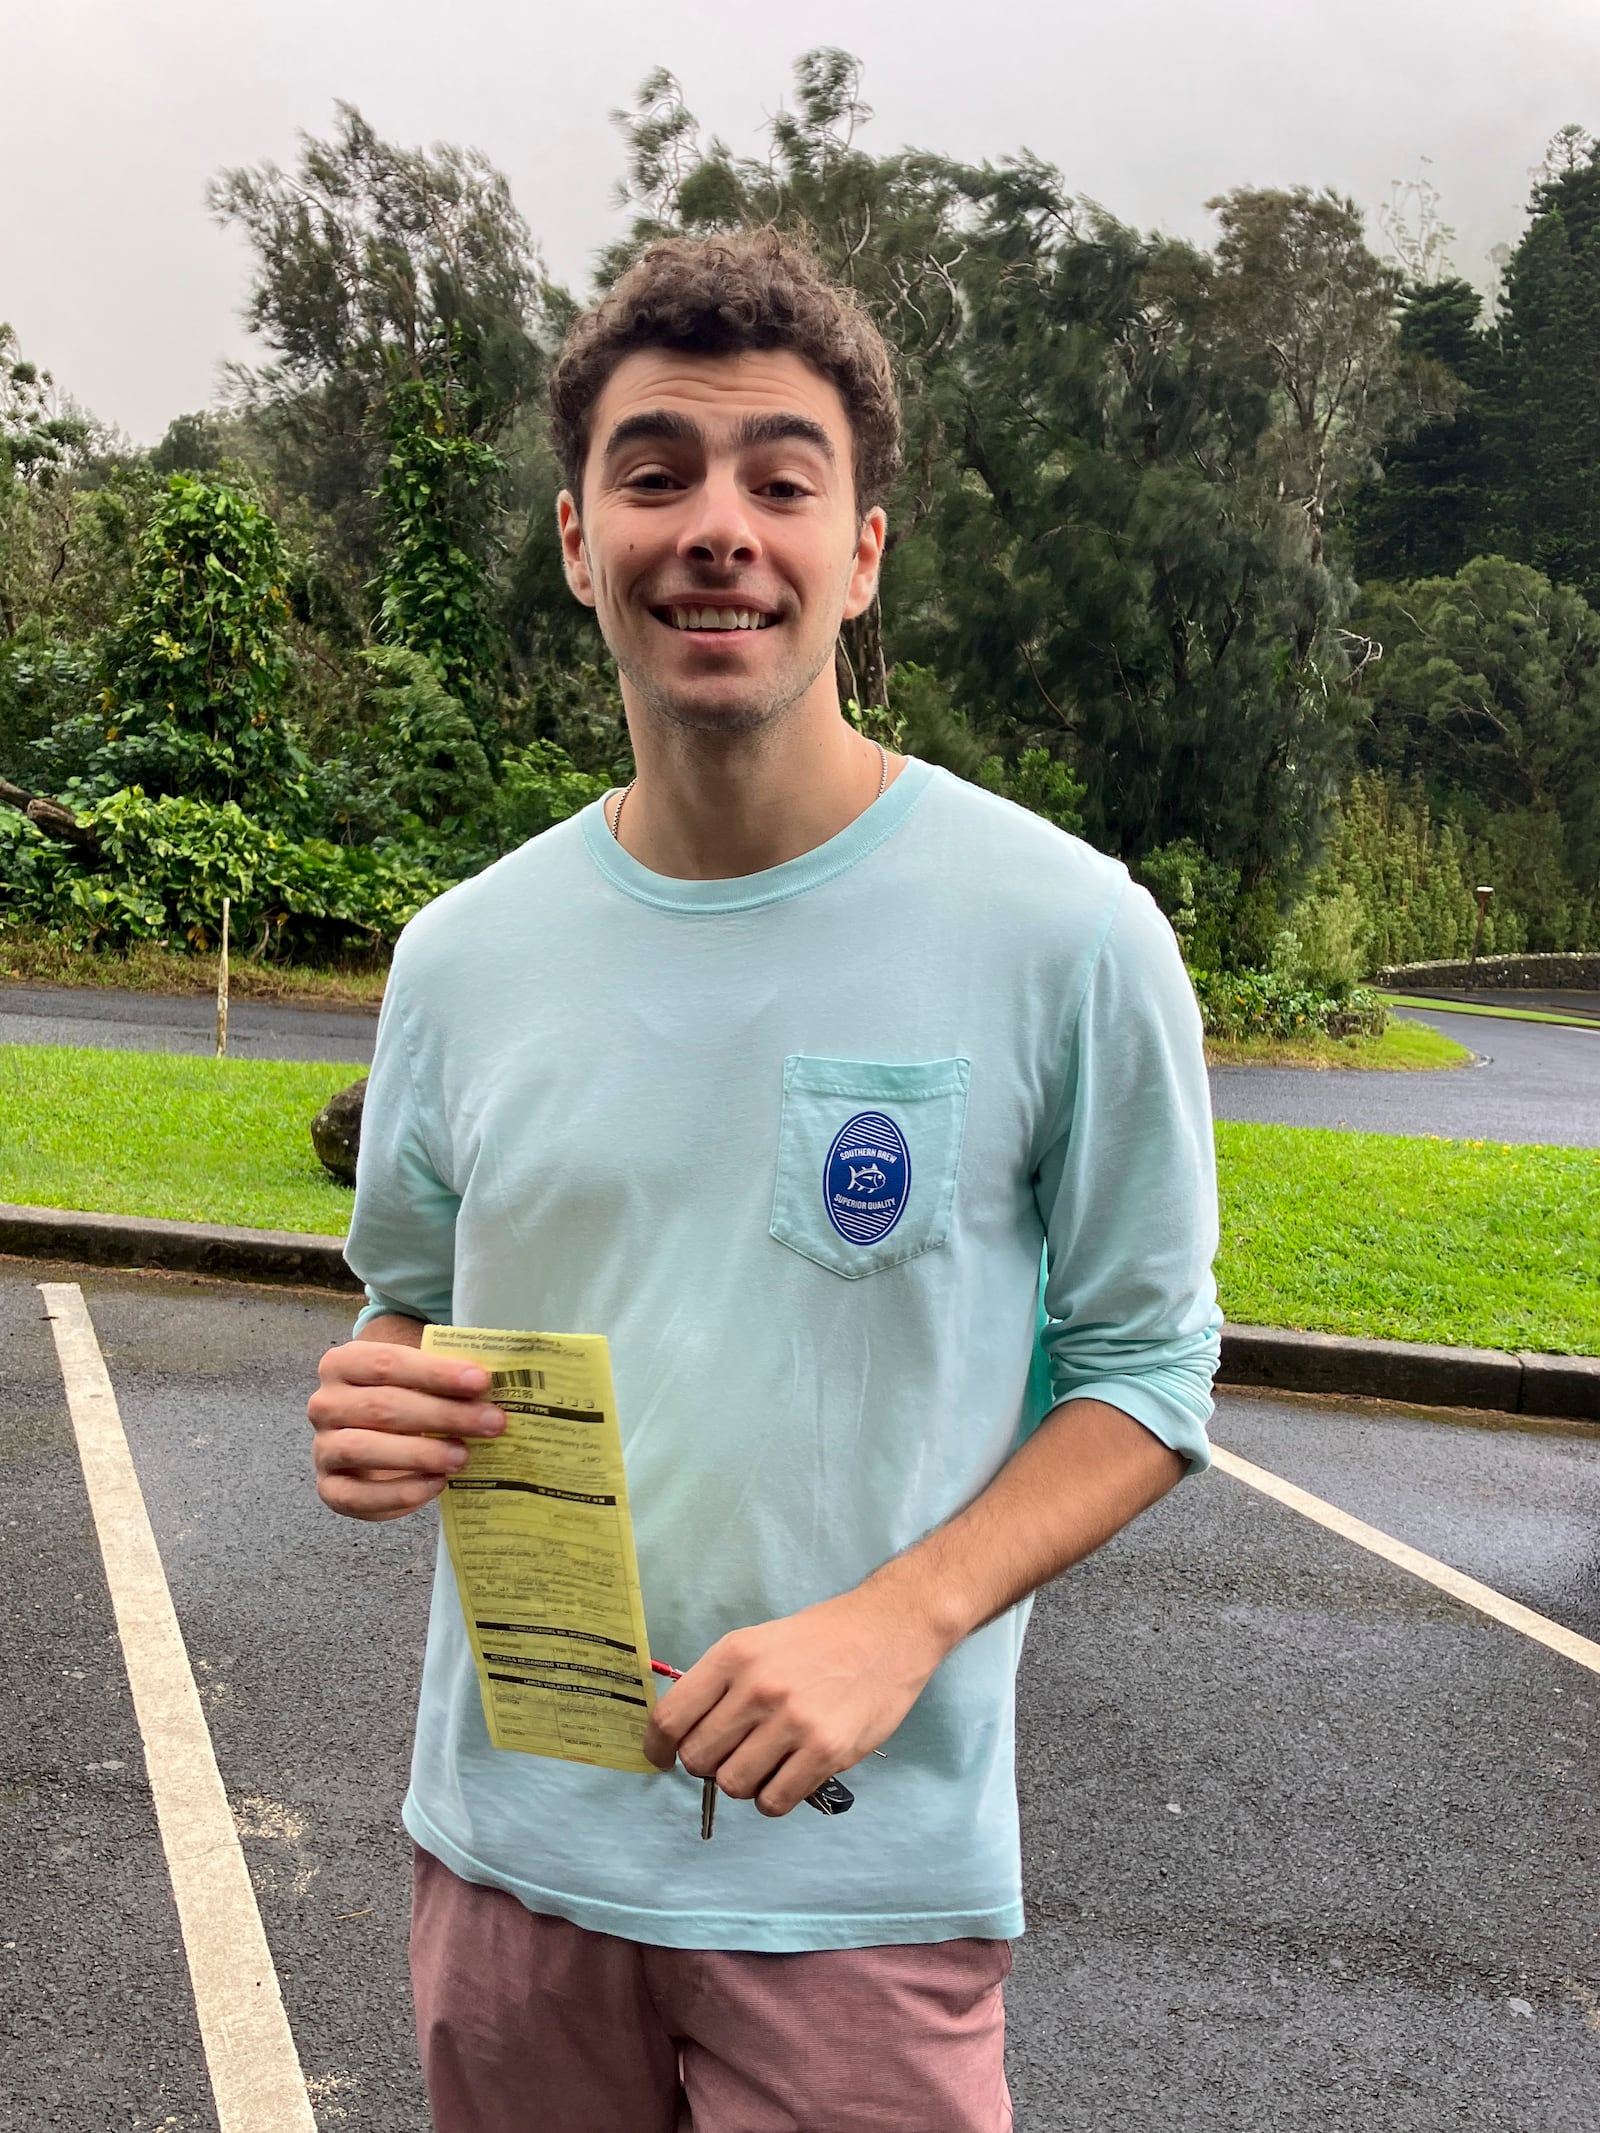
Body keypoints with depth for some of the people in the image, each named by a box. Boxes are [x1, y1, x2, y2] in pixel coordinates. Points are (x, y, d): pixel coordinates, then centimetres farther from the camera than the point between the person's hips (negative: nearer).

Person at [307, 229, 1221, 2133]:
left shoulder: (1065, 932, -13)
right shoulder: (463, 954, -2)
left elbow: (1145, 1368, -7)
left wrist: (901, 1620, -20)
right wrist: (375, 1414, -11)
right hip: (505, 1836, 4)